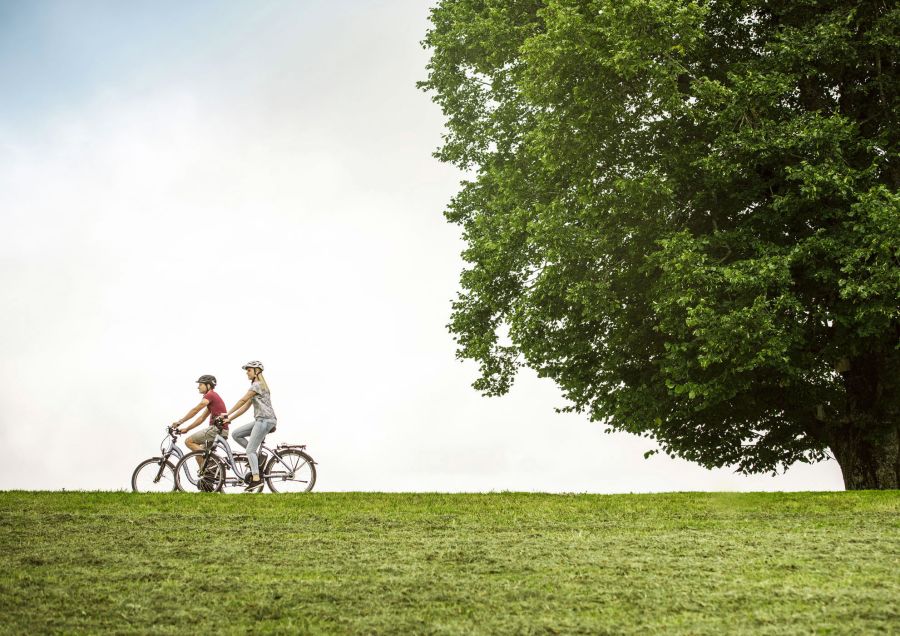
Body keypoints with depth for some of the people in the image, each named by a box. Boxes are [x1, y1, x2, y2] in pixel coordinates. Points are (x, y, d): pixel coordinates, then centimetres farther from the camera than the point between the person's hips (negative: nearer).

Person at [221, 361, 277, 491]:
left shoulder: (257, 385, -8)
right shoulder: (257, 385, 23)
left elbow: (243, 400, -13)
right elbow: (246, 406, 20)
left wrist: (228, 414, -9)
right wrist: (230, 418, 14)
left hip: (265, 420, -9)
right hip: (260, 420, 9)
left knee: (250, 450, -12)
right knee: (236, 434, 8)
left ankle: (256, 478, -18)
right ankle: (259, 457, 4)